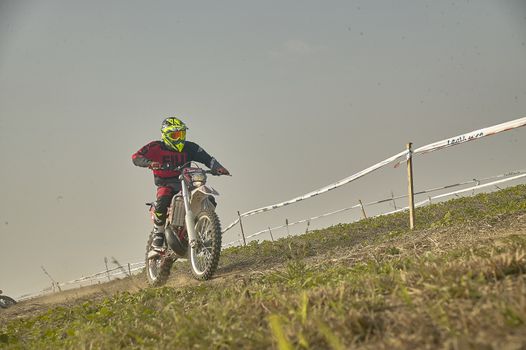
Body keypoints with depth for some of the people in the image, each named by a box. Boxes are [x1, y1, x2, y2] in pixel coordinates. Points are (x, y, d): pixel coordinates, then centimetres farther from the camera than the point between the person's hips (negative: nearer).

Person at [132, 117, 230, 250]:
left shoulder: (189, 147, 5)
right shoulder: (156, 147, -3)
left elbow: (206, 158, -2)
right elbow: (136, 157, -14)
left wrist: (218, 168, -22)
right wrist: (150, 163, -35)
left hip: (185, 182, 3)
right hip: (165, 184, -3)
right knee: (163, 200, -36)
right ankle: (158, 235, -19)